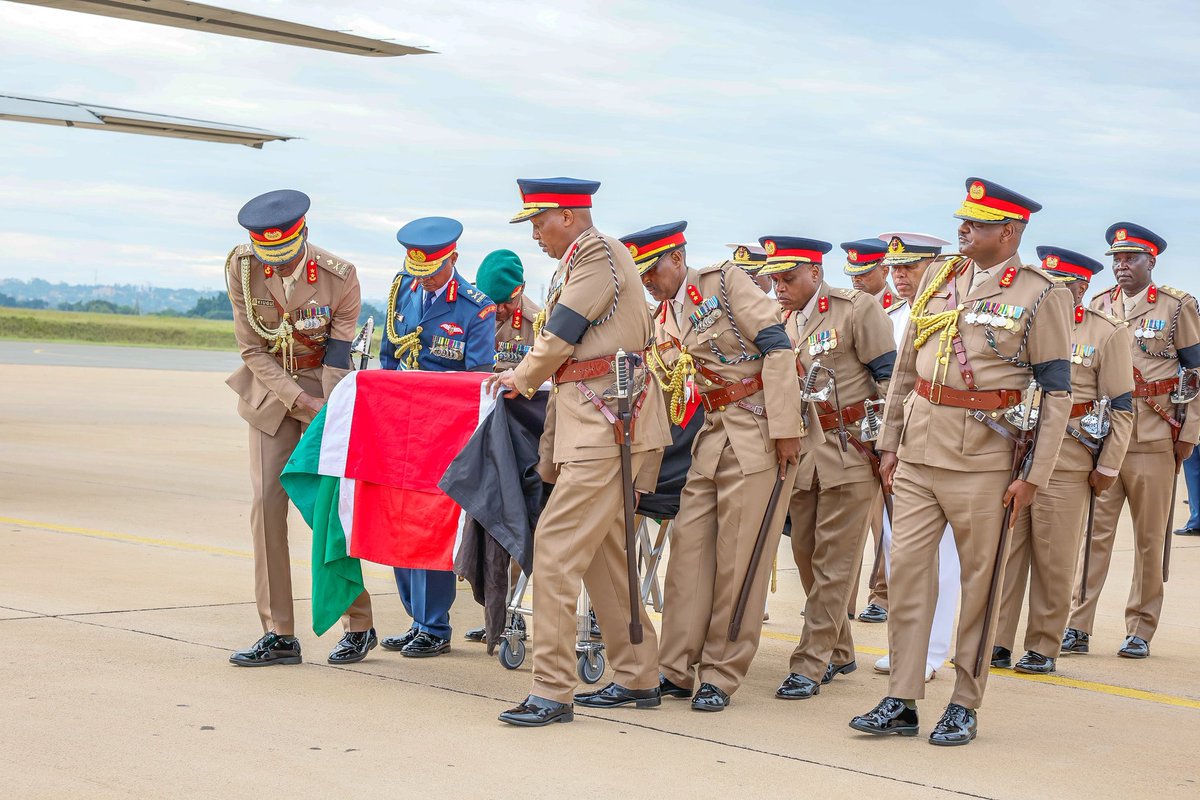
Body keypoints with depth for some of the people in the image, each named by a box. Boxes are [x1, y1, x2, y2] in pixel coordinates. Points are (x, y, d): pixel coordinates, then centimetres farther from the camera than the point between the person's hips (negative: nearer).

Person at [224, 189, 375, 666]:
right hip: (271, 390, 3)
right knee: (266, 502, -7)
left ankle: (359, 627, 12)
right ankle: (279, 635, -4)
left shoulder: (340, 278, -20)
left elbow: (338, 358, -14)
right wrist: (299, 400, -20)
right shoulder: (242, 269, -14)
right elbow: (252, 349, -10)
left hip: (324, 388, -2)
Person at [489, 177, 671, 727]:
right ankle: (637, 677, 21)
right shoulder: (583, 260, 21)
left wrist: (520, 380, 5)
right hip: (593, 421, 10)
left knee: (556, 545, -13)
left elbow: (560, 337, -10)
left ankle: (552, 692, -12)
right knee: (600, 549, 13)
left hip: (608, 424, -10)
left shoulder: (597, 253, -10)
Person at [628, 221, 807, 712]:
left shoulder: (725, 282, -5)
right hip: (711, 436, 7)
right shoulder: (660, 323, 14)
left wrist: (785, 428, -18)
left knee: (739, 558, -3)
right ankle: (676, 671, 8)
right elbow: (668, 395, 16)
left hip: (760, 433, -7)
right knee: (689, 546, 2)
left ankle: (721, 677, 4)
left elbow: (776, 346, -12)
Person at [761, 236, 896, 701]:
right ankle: (838, 653, 26)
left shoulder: (856, 309, -6)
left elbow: (889, 377, -7)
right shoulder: (783, 323, 12)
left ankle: (810, 666, -4)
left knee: (833, 562, -5)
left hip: (851, 450, -7)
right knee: (806, 554, 10)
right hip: (802, 452, 7)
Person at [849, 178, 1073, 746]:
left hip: (983, 461, -5)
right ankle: (901, 703, 9)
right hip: (919, 451, 5)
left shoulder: (1041, 296, -5)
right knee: (906, 569, 2)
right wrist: (890, 441, 12)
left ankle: (965, 706, 14)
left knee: (980, 581, 4)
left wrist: (1035, 475, -10)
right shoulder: (938, 278, 10)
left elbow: (1058, 393, -6)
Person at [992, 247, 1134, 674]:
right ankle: (997, 642, 9)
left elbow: (1121, 409, 0)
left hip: (1065, 462, -4)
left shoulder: (1108, 334, 0)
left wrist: (1108, 467, -3)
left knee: (1054, 559, 2)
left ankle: (1044, 647, 11)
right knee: (1004, 550, 2)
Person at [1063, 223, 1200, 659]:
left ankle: (1140, 631, 11)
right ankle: (1077, 627, 1)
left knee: (1149, 538, 3)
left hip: (1154, 439, -2)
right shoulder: (1098, 306, 12)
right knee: (1093, 532, -1)